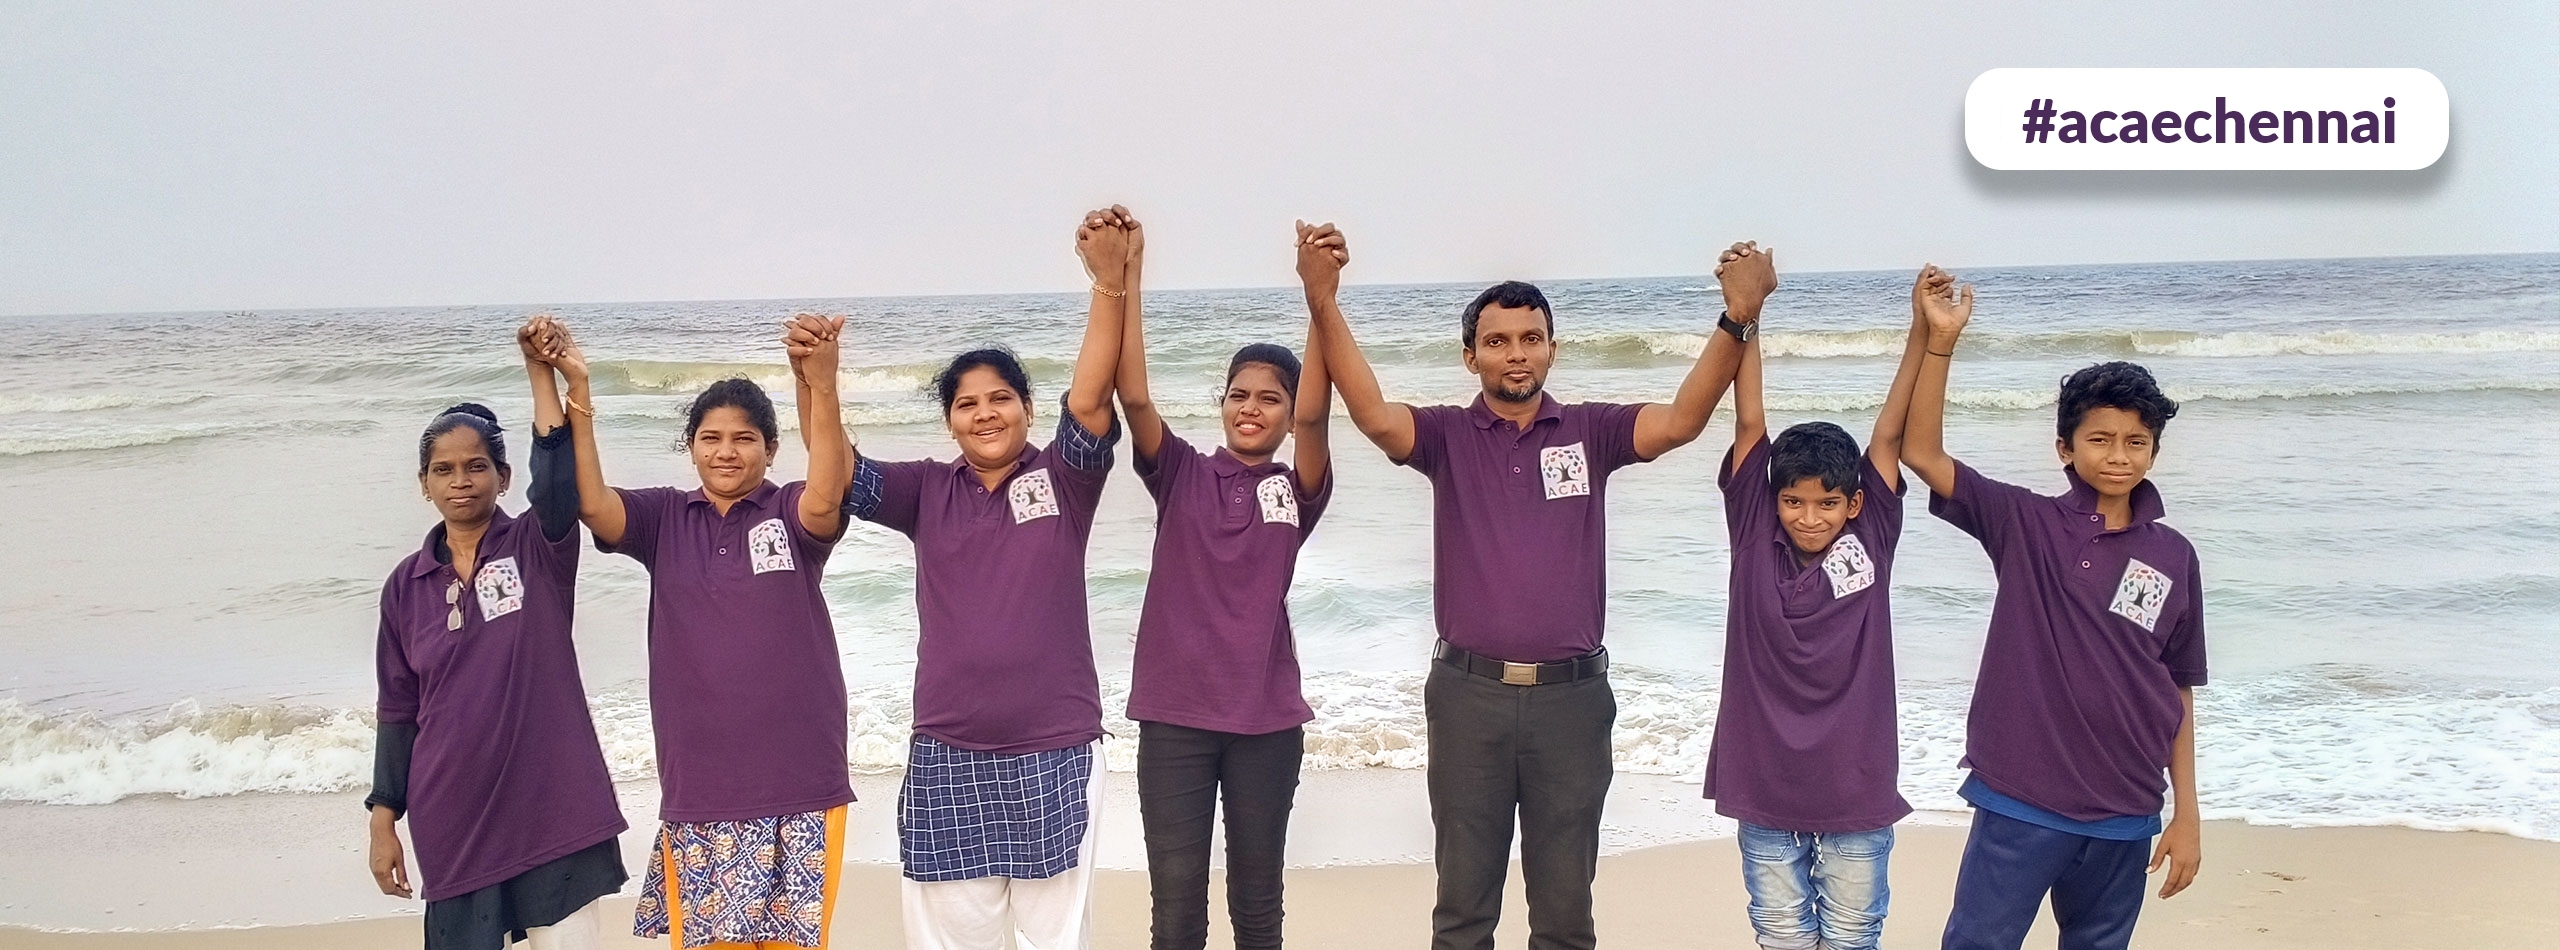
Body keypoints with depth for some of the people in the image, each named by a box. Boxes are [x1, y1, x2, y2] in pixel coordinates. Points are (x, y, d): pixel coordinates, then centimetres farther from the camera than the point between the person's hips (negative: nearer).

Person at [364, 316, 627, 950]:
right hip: (454, 819, 3)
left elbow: (559, 475, -24)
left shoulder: (538, 550, -2)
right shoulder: (406, 585, 6)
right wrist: (384, 819, 7)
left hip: (553, 807, -3)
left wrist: (542, 372, -32)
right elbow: (397, 711, 10)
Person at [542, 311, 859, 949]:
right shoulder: (665, 519, 8)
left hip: (799, 783, -2)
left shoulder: (792, 514, 0)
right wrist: (577, 391, -21)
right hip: (699, 789, 2)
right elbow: (591, 503, -9)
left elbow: (829, 496, -22)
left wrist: (821, 384, -37)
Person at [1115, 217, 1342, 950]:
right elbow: (1134, 397, -12)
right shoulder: (1181, 476, 2)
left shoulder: (1296, 491, 1)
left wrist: (1320, 297, -31)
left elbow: (1314, 416, -17)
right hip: (1174, 716, 0)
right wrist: (1125, 282, -25)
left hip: (1266, 719, 0)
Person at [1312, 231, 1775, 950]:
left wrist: (1736, 320, -25)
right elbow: (1373, 415, -16)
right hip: (1468, 694, 0)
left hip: (1572, 695, 1)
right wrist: (1325, 306, -28)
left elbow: (1681, 420, -11)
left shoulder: (1590, 431, 4)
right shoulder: (1446, 436, 2)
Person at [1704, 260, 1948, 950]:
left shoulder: (1872, 537, -4)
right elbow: (1750, 425, -8)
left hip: (1856, 787, 0)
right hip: (1764, 787, 0)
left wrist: (1924, 329, -14)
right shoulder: (1753, 532, -4)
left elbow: (1891, 432, -8)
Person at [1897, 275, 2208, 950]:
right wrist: (1940, 340, -19)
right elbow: (1921, 452, -11)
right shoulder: (2025, 526, -3)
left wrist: (2187, 815, 7)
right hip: (2018, 804, -2)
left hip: (2124, 817, 3)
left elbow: (2178, 693, 8)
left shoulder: (2174, 557, 3)